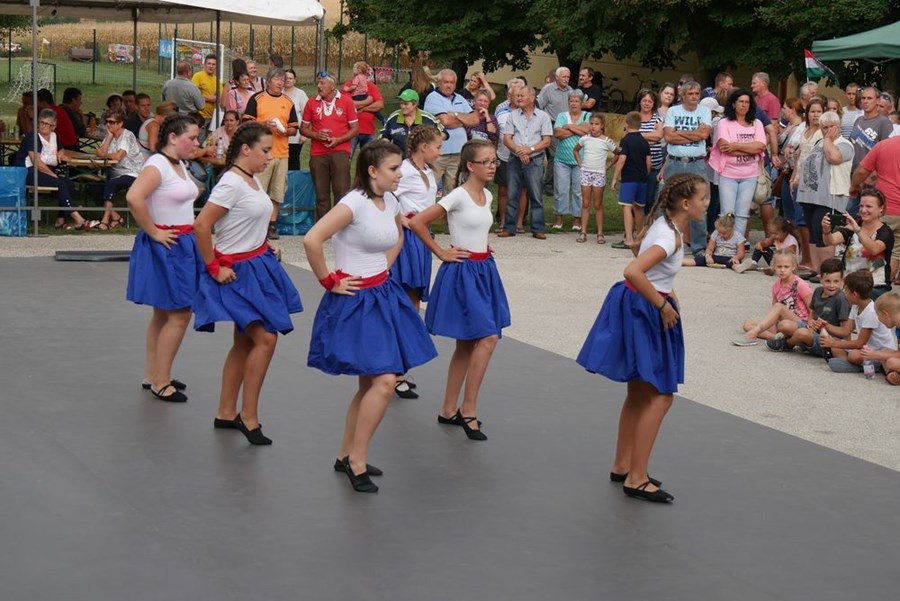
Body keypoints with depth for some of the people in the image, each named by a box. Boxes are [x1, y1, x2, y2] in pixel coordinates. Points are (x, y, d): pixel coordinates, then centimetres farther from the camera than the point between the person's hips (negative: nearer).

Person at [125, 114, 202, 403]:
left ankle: (153, 375, 26)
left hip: (183, 245, 10)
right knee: (179, 316, -7)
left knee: (164, 314, 16)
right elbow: (133, 197, -31)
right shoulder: (157, 165, -17)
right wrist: (153, 232, -22)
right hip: (165, 246, -10)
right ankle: (160, 382, 1)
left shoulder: (180, 165, 11)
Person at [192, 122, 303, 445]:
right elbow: (201, 226, -24)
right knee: (265, 338, -13)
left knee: (245, 343, 14)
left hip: (258, 265, 10)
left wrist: (263, 248, 12)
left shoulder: (253, 181, 8)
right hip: (238, 271, -10)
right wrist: (214, 268, -17)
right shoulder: (231, 183, -19)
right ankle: (249, 416, -4)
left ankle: (225, 413, 23)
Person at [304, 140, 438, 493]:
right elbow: (312, 240, -28)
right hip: (356, 301, -9)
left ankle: (346, 456, 26)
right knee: (384, 381, -14)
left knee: (372, 384, 13)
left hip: (383, 296, 9)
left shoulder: (391, 202, 6)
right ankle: (357, 460, -2)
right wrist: (329, 282, -18)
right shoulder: (355, 203, -19)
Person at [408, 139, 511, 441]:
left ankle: (449, 410, 20)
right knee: (488, 337, -15)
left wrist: (482, 248, 12)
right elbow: (418, 222, -19)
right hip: (462, 271, -8)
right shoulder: (458, 196, -15)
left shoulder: (487, 196, 8)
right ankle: (468, 410, -7)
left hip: (483, 270, 8)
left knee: (467, 345, 11)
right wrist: (441, 253, -12)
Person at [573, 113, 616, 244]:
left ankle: (600, 234, 6)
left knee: (598, 205, 2)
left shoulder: (606, 141, -5)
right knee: (585, 204, 3)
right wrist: (580, 164, 9)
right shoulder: (585, 139, 4)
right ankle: (583, 232, 2)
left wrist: (608, 165, -2)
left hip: (599, 174, -3)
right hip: (586, 173, 3)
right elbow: (575, 150, 20)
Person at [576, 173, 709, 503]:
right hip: (642, 312, -10)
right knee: (660, 396, -6)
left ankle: (622, 467, 29)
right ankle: (636, 479, -2)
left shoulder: (664, 225, 5)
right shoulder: (669, 237, -24)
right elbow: (633, 271, -37)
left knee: (641, 394, 18)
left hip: (640, 308, 10)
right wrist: (663, 306, -25)